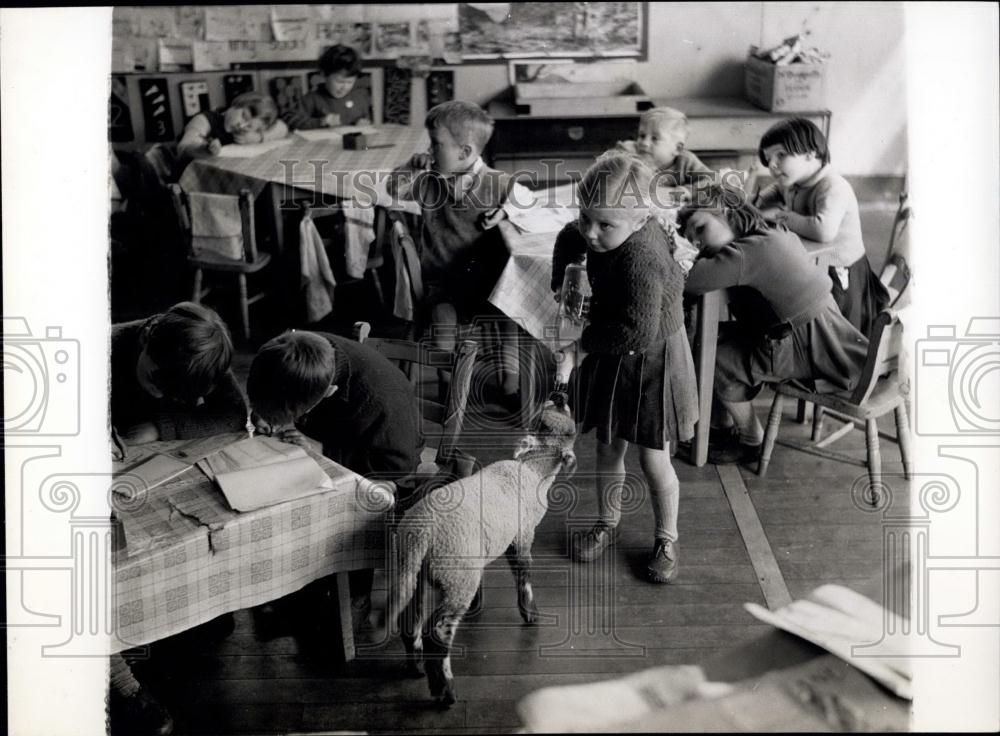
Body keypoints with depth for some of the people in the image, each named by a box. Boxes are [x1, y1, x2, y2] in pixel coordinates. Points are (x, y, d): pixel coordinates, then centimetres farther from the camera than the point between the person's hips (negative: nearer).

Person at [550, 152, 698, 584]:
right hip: (609, 356, 7)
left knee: (653, 461, 6)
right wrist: (561, 283, 2)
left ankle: (666, 539, 27)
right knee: (608, 448, 19)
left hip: (650, 362, -7)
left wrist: (586, 344, -25)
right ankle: (607, 522, 39)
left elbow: (638, 332, -38)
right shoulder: (606, 232, -11)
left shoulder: (641, 260, -35)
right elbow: (569, 239, 13)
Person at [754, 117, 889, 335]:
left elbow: (824, 230, -42)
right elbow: (775, 189, 27)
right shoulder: (794, 181, 2)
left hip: (841, 278, -8)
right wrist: (760, 201, 2)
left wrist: (780, 215, -29)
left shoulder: (834, 187, -25)